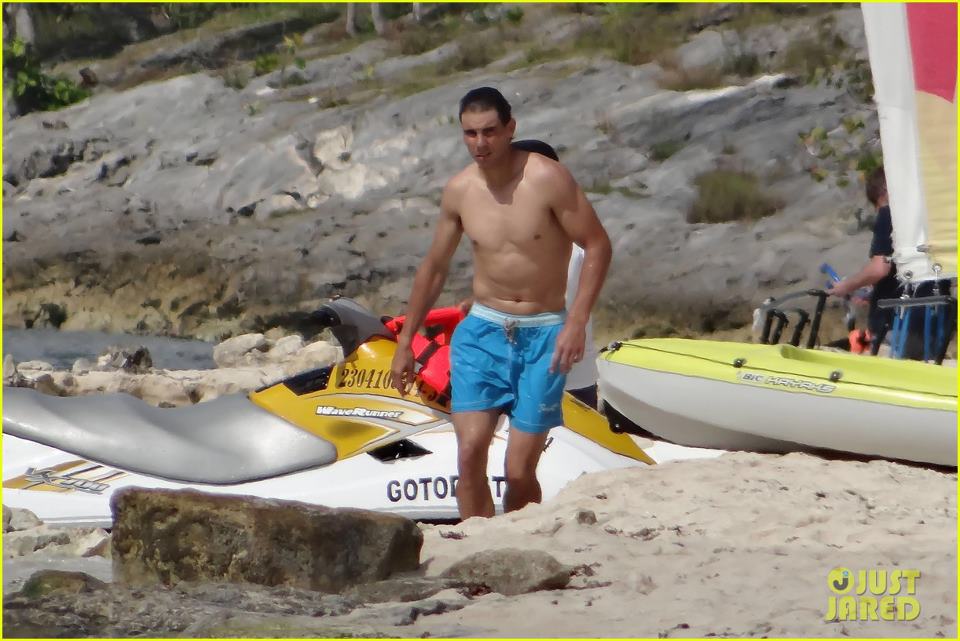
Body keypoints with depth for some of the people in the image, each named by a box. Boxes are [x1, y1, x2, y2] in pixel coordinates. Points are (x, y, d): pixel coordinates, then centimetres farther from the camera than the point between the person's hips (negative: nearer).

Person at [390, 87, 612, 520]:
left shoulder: (547, 179, -11)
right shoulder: (459, 190, 3)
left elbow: (597, 245, -8)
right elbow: (434, 266, 16)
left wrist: (577, 321, -18)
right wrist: (405, 342, 20)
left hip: (543, 335, -3)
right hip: (482, 330, 3)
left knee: (519, 470, -6)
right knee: (470, 451, -15)